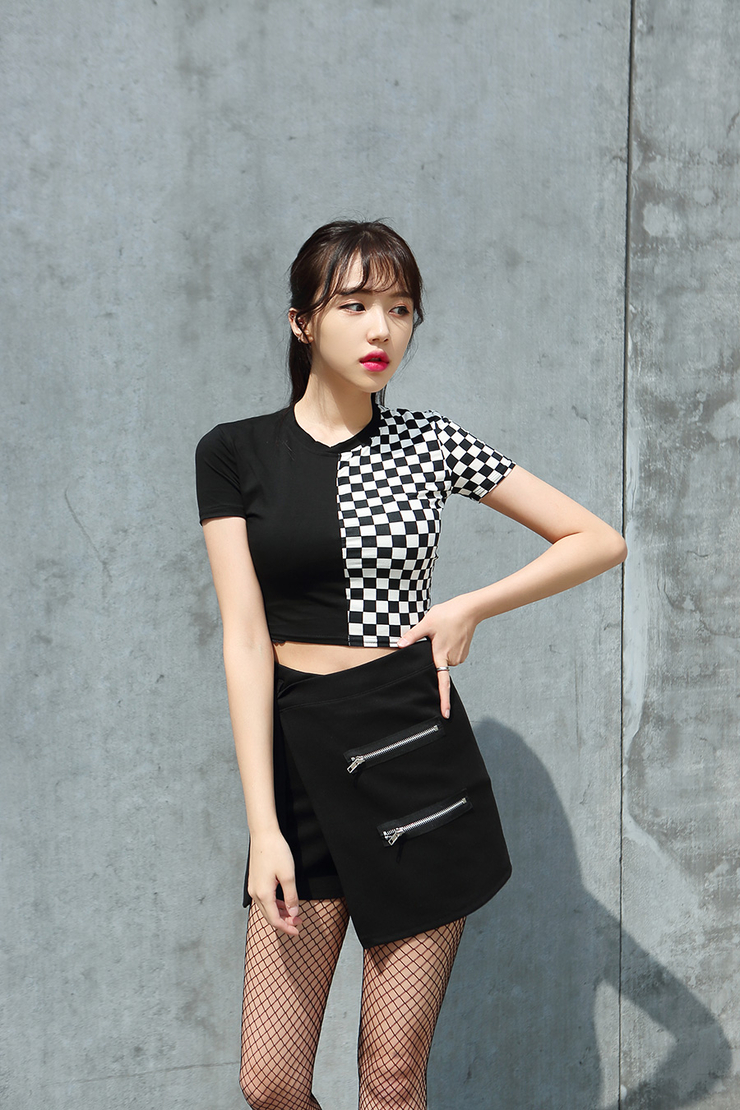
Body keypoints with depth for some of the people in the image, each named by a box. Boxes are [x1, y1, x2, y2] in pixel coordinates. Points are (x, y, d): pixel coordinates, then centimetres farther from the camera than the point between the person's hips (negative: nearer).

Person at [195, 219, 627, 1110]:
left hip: (416, 753, 0)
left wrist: (470, 608, -2)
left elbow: (600, 541, 9)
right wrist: (264, 825, -12)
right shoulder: (234, 454, 2)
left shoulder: (432, 443, 3)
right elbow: (244, 638, -6)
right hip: (299, 753, 1)